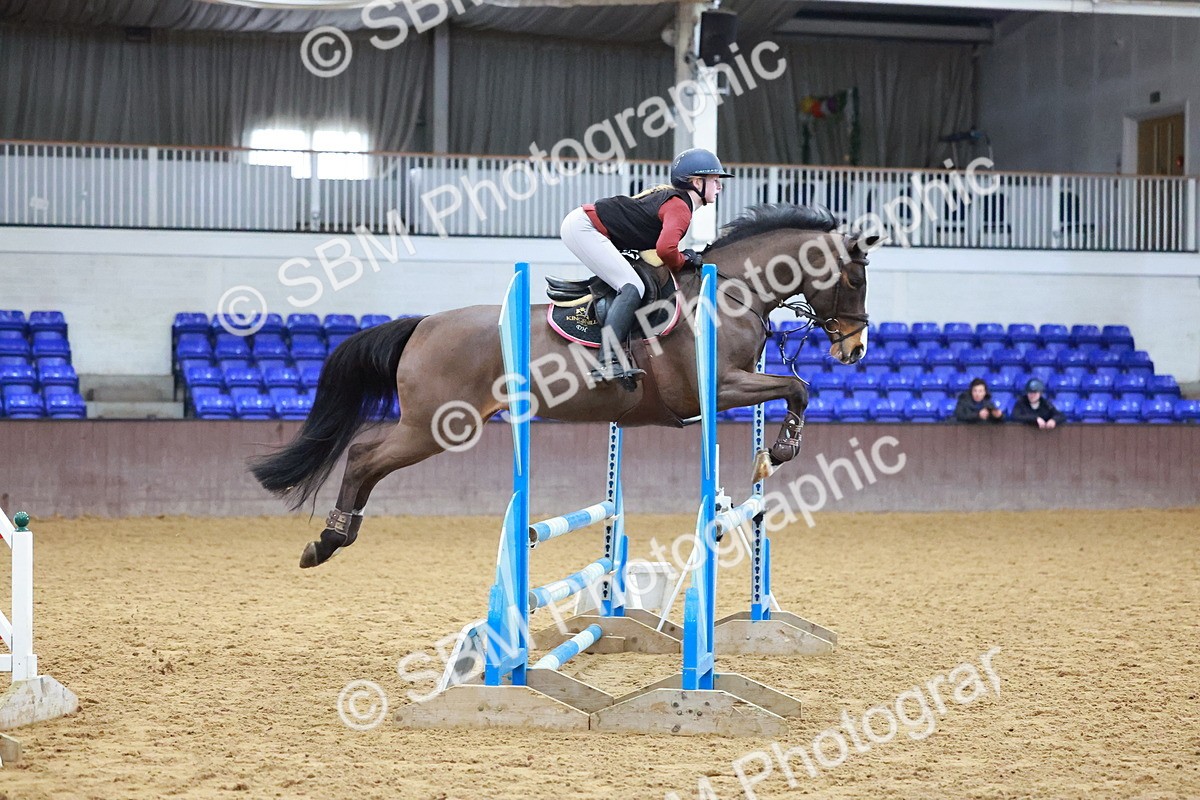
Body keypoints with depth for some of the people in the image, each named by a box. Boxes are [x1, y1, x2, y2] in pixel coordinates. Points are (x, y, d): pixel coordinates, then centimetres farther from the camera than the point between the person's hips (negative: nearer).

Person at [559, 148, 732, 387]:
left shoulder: (672, 195, 15)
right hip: (583, 227, -11)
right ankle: (608, 362, -32)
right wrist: (682, 260, -10)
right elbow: (665, 249, -30)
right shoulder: (680, 206, -15)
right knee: (633, 287, -18)